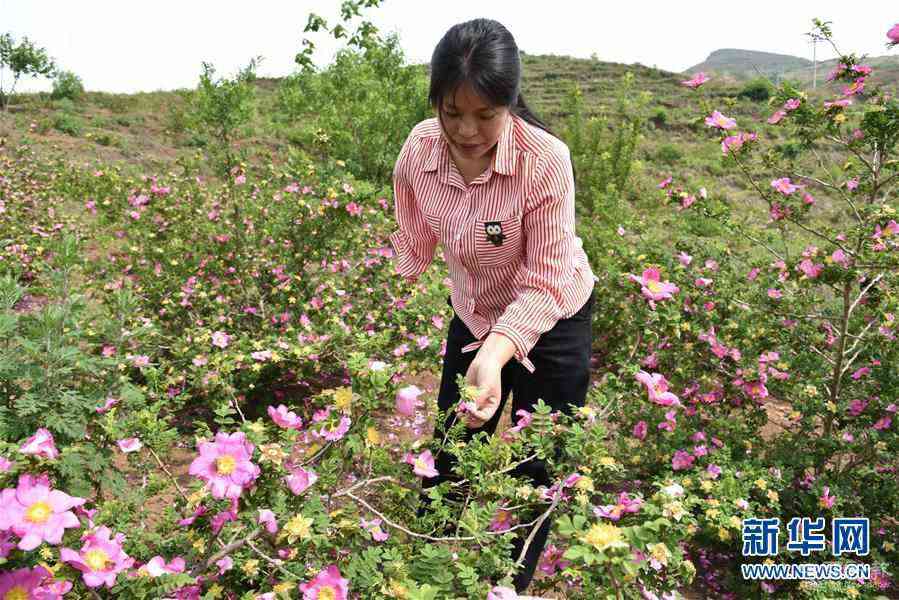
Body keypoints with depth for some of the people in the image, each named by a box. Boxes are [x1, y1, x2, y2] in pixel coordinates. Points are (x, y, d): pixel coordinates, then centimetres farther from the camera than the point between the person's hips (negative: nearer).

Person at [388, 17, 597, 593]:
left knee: (535, 470, 9)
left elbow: (543, 283, -27)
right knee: (450, 455, 16)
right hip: (473, 315, 4)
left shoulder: (546, 160, -31)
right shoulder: (420, 149, -18)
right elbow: (414, 244, -2)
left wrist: (496, 356, -41)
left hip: (551, 324, -3)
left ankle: (513, 584, 37)